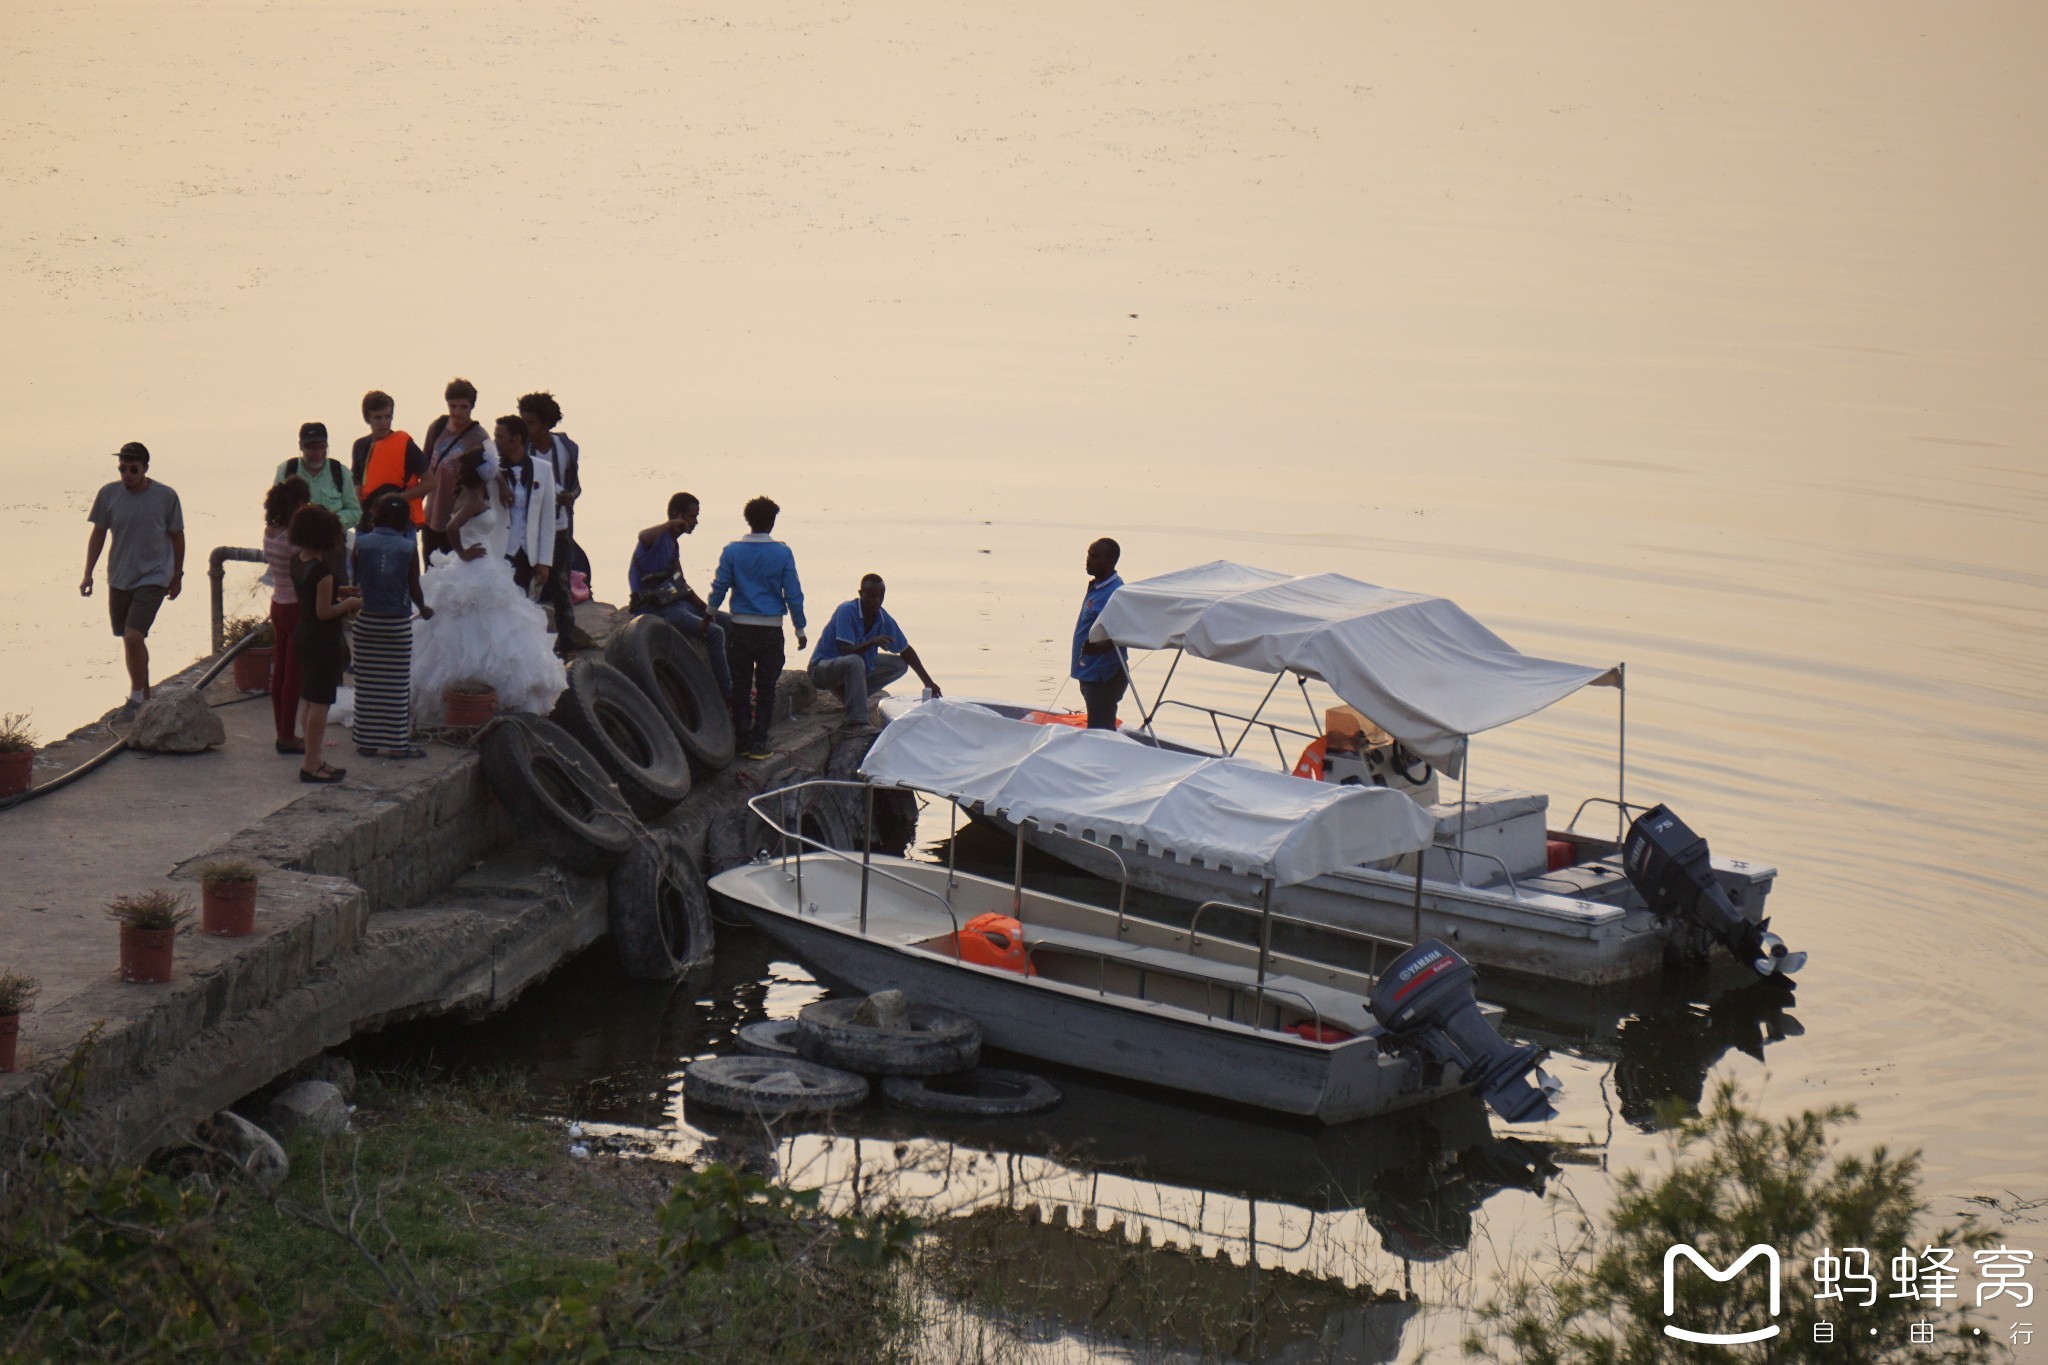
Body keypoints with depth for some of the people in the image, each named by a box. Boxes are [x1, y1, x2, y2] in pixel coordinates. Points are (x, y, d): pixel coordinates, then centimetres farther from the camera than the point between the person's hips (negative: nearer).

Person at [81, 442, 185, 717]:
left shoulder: (166, 496, -9)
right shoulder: (109, 494, -4)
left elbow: (177, 537, 2)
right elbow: (98, 534, 6)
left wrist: (178, 576, 6)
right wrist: (88, 574, 2)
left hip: (153, 578, -4)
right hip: (119, 578, 4)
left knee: (134, 637, -17)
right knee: (130, 639, 13)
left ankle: (137, 697, -1)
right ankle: (145, 693, 31)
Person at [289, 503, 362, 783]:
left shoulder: (297, 561, 3)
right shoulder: (322, 570, -24)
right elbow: (324, 611, -22)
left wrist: (337, 591, 13)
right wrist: (349, 603, -7)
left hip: (304, 633, 9)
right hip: (324, 640, -9)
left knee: (310, 700, 17)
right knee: (320, 703, -2)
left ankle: (314, 760, 26)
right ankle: (311, 765, 2)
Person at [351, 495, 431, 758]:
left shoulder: (362, 543, -7)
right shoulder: (408, 548, -8)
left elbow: (355, 578, 0)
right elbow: (414, 588, -3)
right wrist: (423, 609, 16)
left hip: (367, 621, 1)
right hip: (398, 622, -1)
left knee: (367, 684, 8)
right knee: (397, 685, 5)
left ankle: (367, 741, 12)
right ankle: (397, 743, 8)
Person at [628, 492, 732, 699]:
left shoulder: (673, 542, 17)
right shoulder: (658, 538, -13)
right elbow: (643, 537, -42)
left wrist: (706, 609, 12)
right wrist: (670, 524, -32)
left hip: (676, 603, 10)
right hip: (657, 611, -10)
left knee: (728, 622, 14)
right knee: (714, 633, -22)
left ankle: (734, 680, 19)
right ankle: (726, 695, -16)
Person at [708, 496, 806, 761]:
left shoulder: (732, 551, -3)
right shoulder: (782, 553, -5)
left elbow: (719, 587, 1)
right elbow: (793, 595, -3)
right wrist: (800, 630, 6)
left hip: (741, 629, 1)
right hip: (771, 629, -1)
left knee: (740, 686, 11)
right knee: (766, 688, 6)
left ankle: (742, 740, 12)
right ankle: (759, 743, 3)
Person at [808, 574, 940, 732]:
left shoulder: (884, 619, -5)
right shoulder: (847, 611, -25)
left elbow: (906, 651, 6)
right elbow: (846, 651, -31)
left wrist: (928, 682, 6)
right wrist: (872, 642, -45)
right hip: (823, 666, -8)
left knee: (900, 665, 1)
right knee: (854, 662, -40)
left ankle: (848, 692, -1)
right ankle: (857, 722, -38)